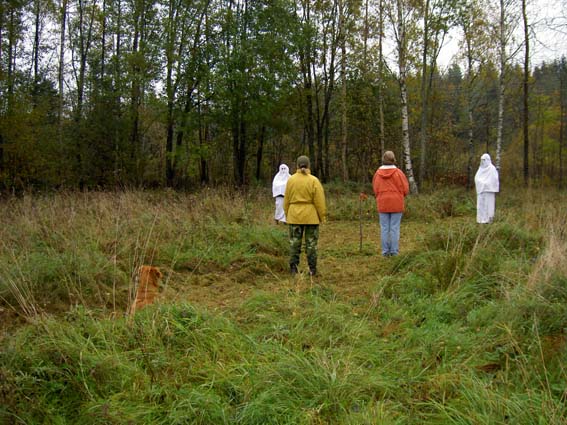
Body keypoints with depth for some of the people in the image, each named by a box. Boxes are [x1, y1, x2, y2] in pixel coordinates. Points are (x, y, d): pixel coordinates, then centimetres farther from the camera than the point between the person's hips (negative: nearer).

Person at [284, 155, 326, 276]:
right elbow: (319, 201, -7)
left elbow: (286, 200, 5)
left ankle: (293, 267, 8)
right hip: (311, 216, -2)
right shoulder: (313, 180, -8)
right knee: (311, 242, 5)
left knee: (294, 242, 8)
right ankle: (312, 268, 8)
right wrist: (322, 216, 2)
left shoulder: (291, 180, 0)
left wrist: (287, 214, 16)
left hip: (294, 216, 2)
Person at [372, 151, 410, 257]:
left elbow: (375, 189, 3)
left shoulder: (378, 173, -1)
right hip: (396, 204, -2)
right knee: (395, 228, 2)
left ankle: (385, 251, 7)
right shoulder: (398, 172, -9)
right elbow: (405, 189, -6)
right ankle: (394, 251, 3)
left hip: (382, 204, 2)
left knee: (384, 228, 6)